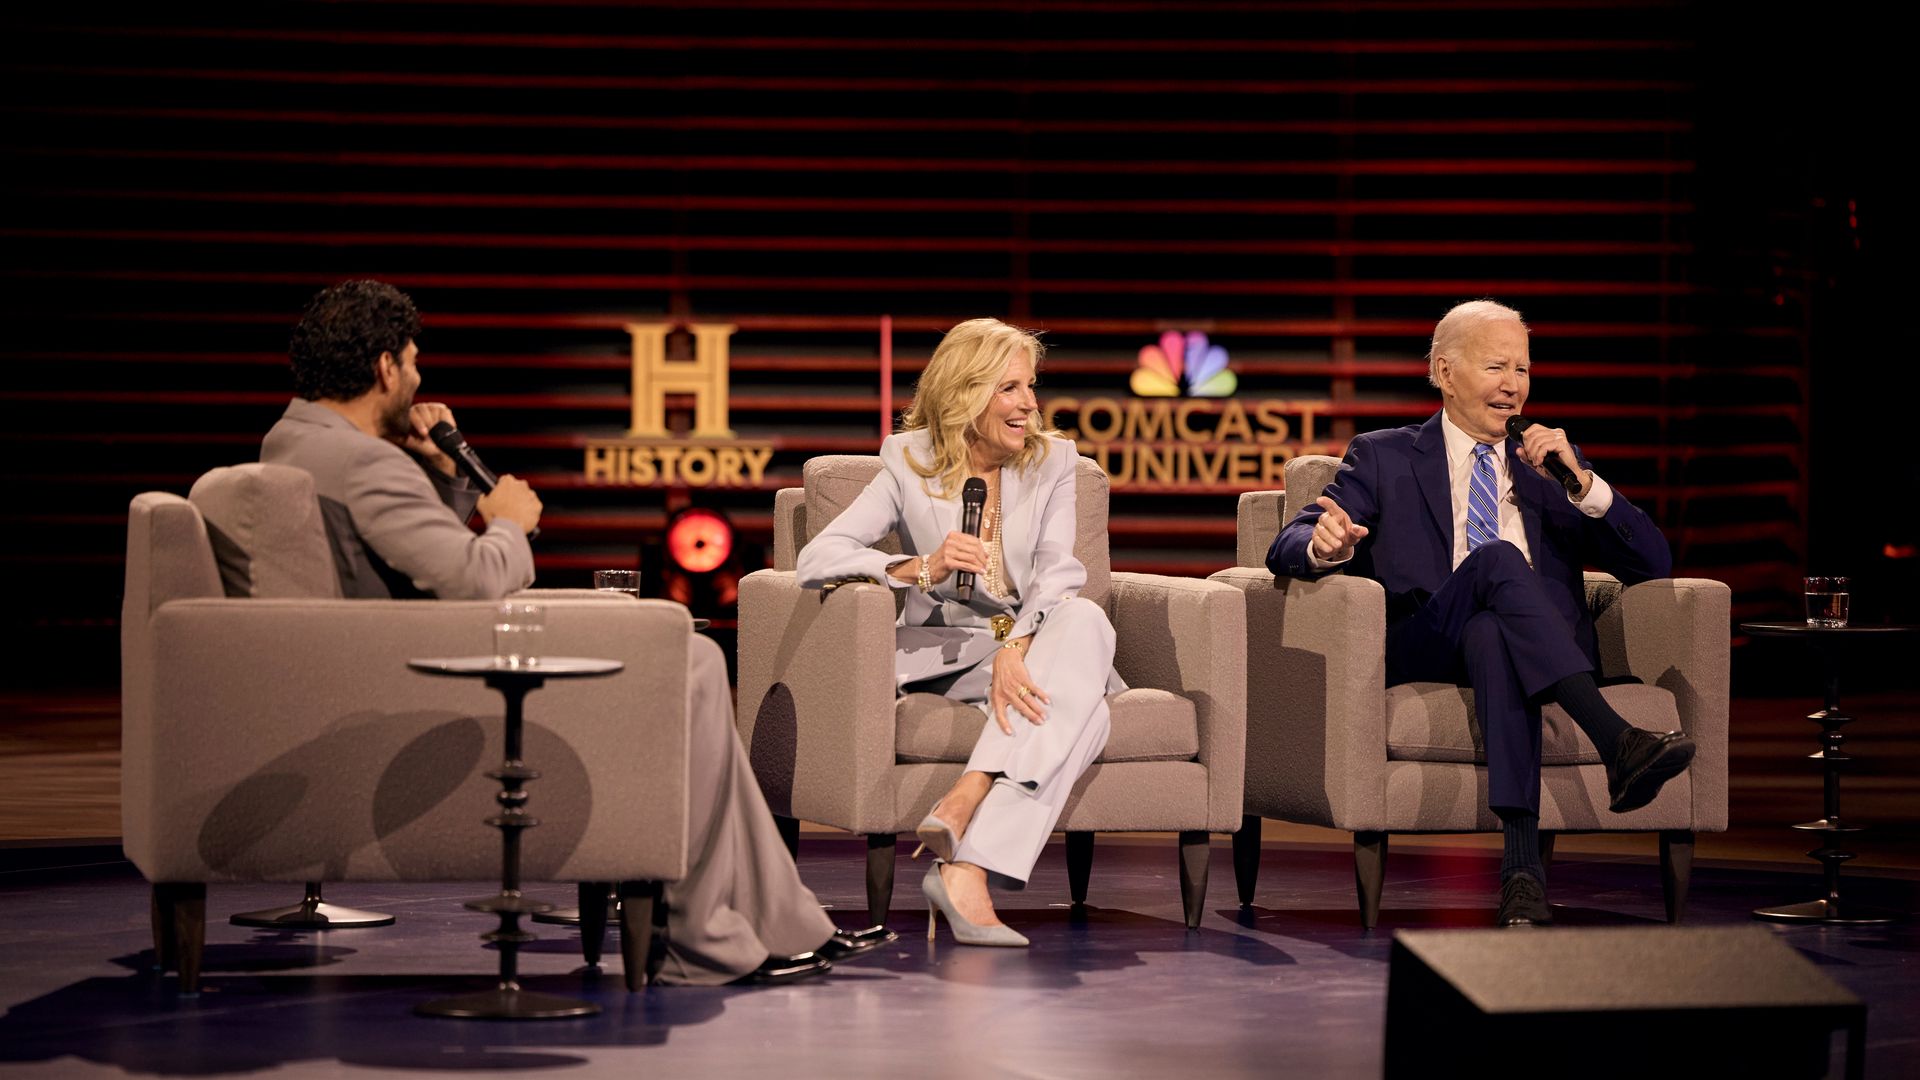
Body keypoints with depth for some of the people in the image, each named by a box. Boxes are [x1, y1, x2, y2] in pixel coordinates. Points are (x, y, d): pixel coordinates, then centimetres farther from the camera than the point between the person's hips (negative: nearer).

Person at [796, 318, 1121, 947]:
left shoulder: (1052, 460, 9)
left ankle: (965, 825, -44)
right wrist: (922, 568, -25)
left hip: (1036, 642, 3)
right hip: (946, 652, -3)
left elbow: (1059, 567, -8)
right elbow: (814, 560, -8)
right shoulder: (911, 464, 3)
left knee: (1085, 619, -35)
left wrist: (1016, 647, -29)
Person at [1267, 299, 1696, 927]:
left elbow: (1653, 564, 13)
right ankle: (1616, 743, -47)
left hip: (1533, 639, 1)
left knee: (1489, 635, -38)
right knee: (1496, 558, -33)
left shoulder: (1549, 466, 23)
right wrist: (1325, 544, -21)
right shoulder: (1384, 459, 18)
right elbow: (1286, 551, 5)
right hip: (1419, 649, -1)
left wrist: (1581, 480, -2)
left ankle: (1521, 864, -52)